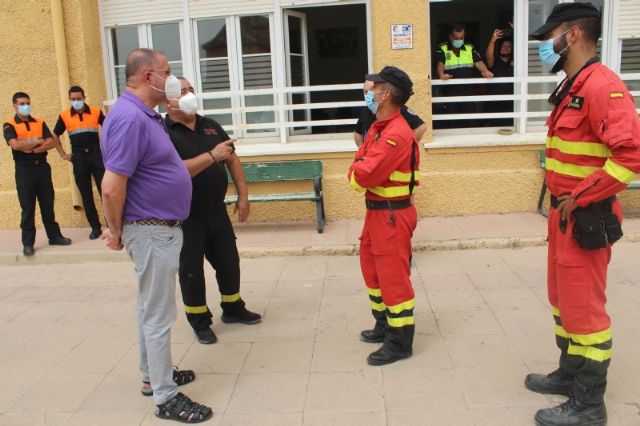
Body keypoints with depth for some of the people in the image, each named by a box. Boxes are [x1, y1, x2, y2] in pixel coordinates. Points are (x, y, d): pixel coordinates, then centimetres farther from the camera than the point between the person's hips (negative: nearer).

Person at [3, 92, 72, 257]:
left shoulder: (40, 123, 10)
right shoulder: (9, 125, -1)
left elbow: (51, 143, -3)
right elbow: (15, 145, -18)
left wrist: (31, 148, -14)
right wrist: (37, 141, -8)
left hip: (42, 167, 3)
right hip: (24, 169, -3)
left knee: (48, 203, 9)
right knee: (27, 207, 0)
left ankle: (54, 236, 18)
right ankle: (28, 243, 5)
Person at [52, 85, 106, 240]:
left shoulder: (96, 112, 0)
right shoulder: (64, 116, 3)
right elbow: (55, 136, 16)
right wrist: (63, 154, 9)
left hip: (96, 154, -1)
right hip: (78, 158, 2)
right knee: (86, 195, 5)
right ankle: (95, 227, 12)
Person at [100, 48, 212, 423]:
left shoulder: (145, 114, 10)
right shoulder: (129, 117, -22)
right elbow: (112, 186, -25)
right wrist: (118, 232, -13)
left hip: (161, 227, 10)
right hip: (152, 231, -10)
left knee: (152, 308, 20)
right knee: (159, 315, -1)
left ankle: (154, 375, 35)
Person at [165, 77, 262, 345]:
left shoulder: (211, 126, 6)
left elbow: (232, 159, 11)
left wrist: (242, 195, 5)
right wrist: (211, 156, -31)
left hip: (217, 209, 6)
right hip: (185, 216, -5)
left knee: (229, 261, 16)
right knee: (191, 270, 7)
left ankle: (233, 308, 35)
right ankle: (200, 322, 23)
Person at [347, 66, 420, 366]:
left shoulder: (396, 134, -22)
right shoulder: (379, 127, 12)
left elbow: (362, 176, -27)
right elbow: (361, 163, 10)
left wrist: (356, 172, -5)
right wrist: (359, 171, -12)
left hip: (392, 215, -10)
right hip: (376, 211, 10)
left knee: (393, 277, -1)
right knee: (373, 270, 20)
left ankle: (400, 343, 11)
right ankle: (384, 326, 36)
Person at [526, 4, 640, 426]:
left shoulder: (602, 85, -19)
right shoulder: (571, 88, 13)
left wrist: (579, 199, -22)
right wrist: (563, 201, 11)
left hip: (585, 218, -10)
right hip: (565, 213, 10)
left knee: (584, 307, 0)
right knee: (564, 300, 20)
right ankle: (570, 374, 36)